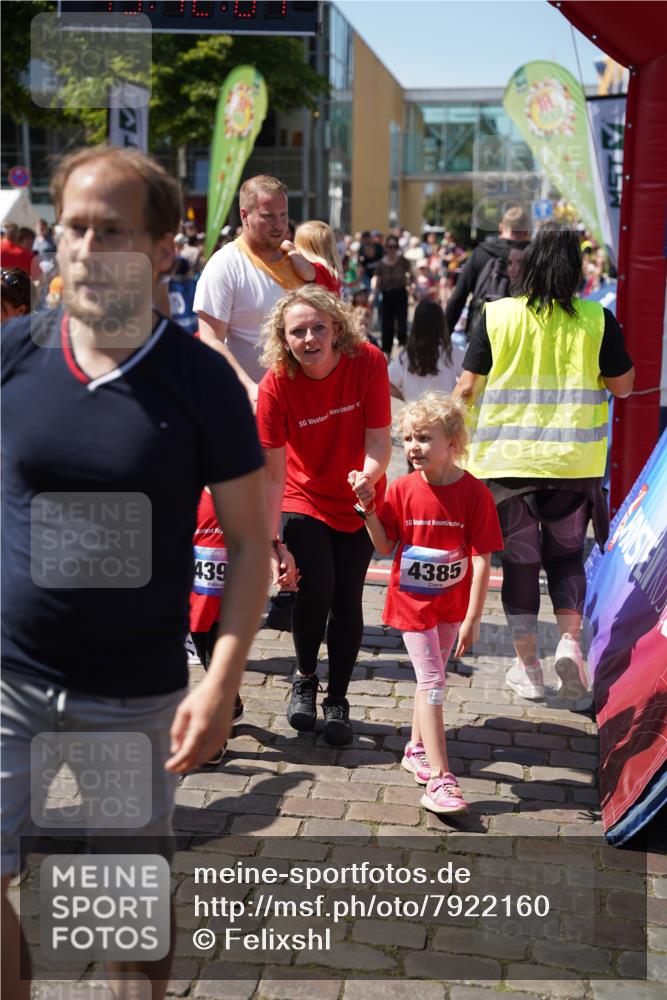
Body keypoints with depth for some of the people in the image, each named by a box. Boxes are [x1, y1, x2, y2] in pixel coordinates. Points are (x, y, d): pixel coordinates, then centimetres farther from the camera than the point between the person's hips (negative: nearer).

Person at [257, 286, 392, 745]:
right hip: (304, 499, -1)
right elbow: (273, 474, -18)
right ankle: (305, 680, 14)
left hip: (359, 501, 1)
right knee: (316, 589, -15)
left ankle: (338, 699, 21)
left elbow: (379, 442, -18)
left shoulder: (368, 362, -20)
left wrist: (368, 475, -40)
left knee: (348, 599, 1)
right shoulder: (276, 385, -21)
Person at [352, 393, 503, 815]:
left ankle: (417, 750, 38)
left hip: (452, 602, 1)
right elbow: (385, 547, -2)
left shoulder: (475, 493, -15)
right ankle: (439, 779, -10)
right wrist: (369, 508, -17)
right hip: (411, 600, -1)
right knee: (433, 681, -8)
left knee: (431, 677, 18)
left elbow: (482, 560, -15)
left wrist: (473, 618, -17)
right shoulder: (403, 490, -8)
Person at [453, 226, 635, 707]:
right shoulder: (596, 319, -5)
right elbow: (624, 385, 2)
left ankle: (527, 665, 16)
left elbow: (467, 387, -4)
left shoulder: (497, 315, -6)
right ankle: (570, 641, -4)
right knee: (567, 554, 16)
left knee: (520, 559, 10)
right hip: (574, 458, 0)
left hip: (507, 457, 0)